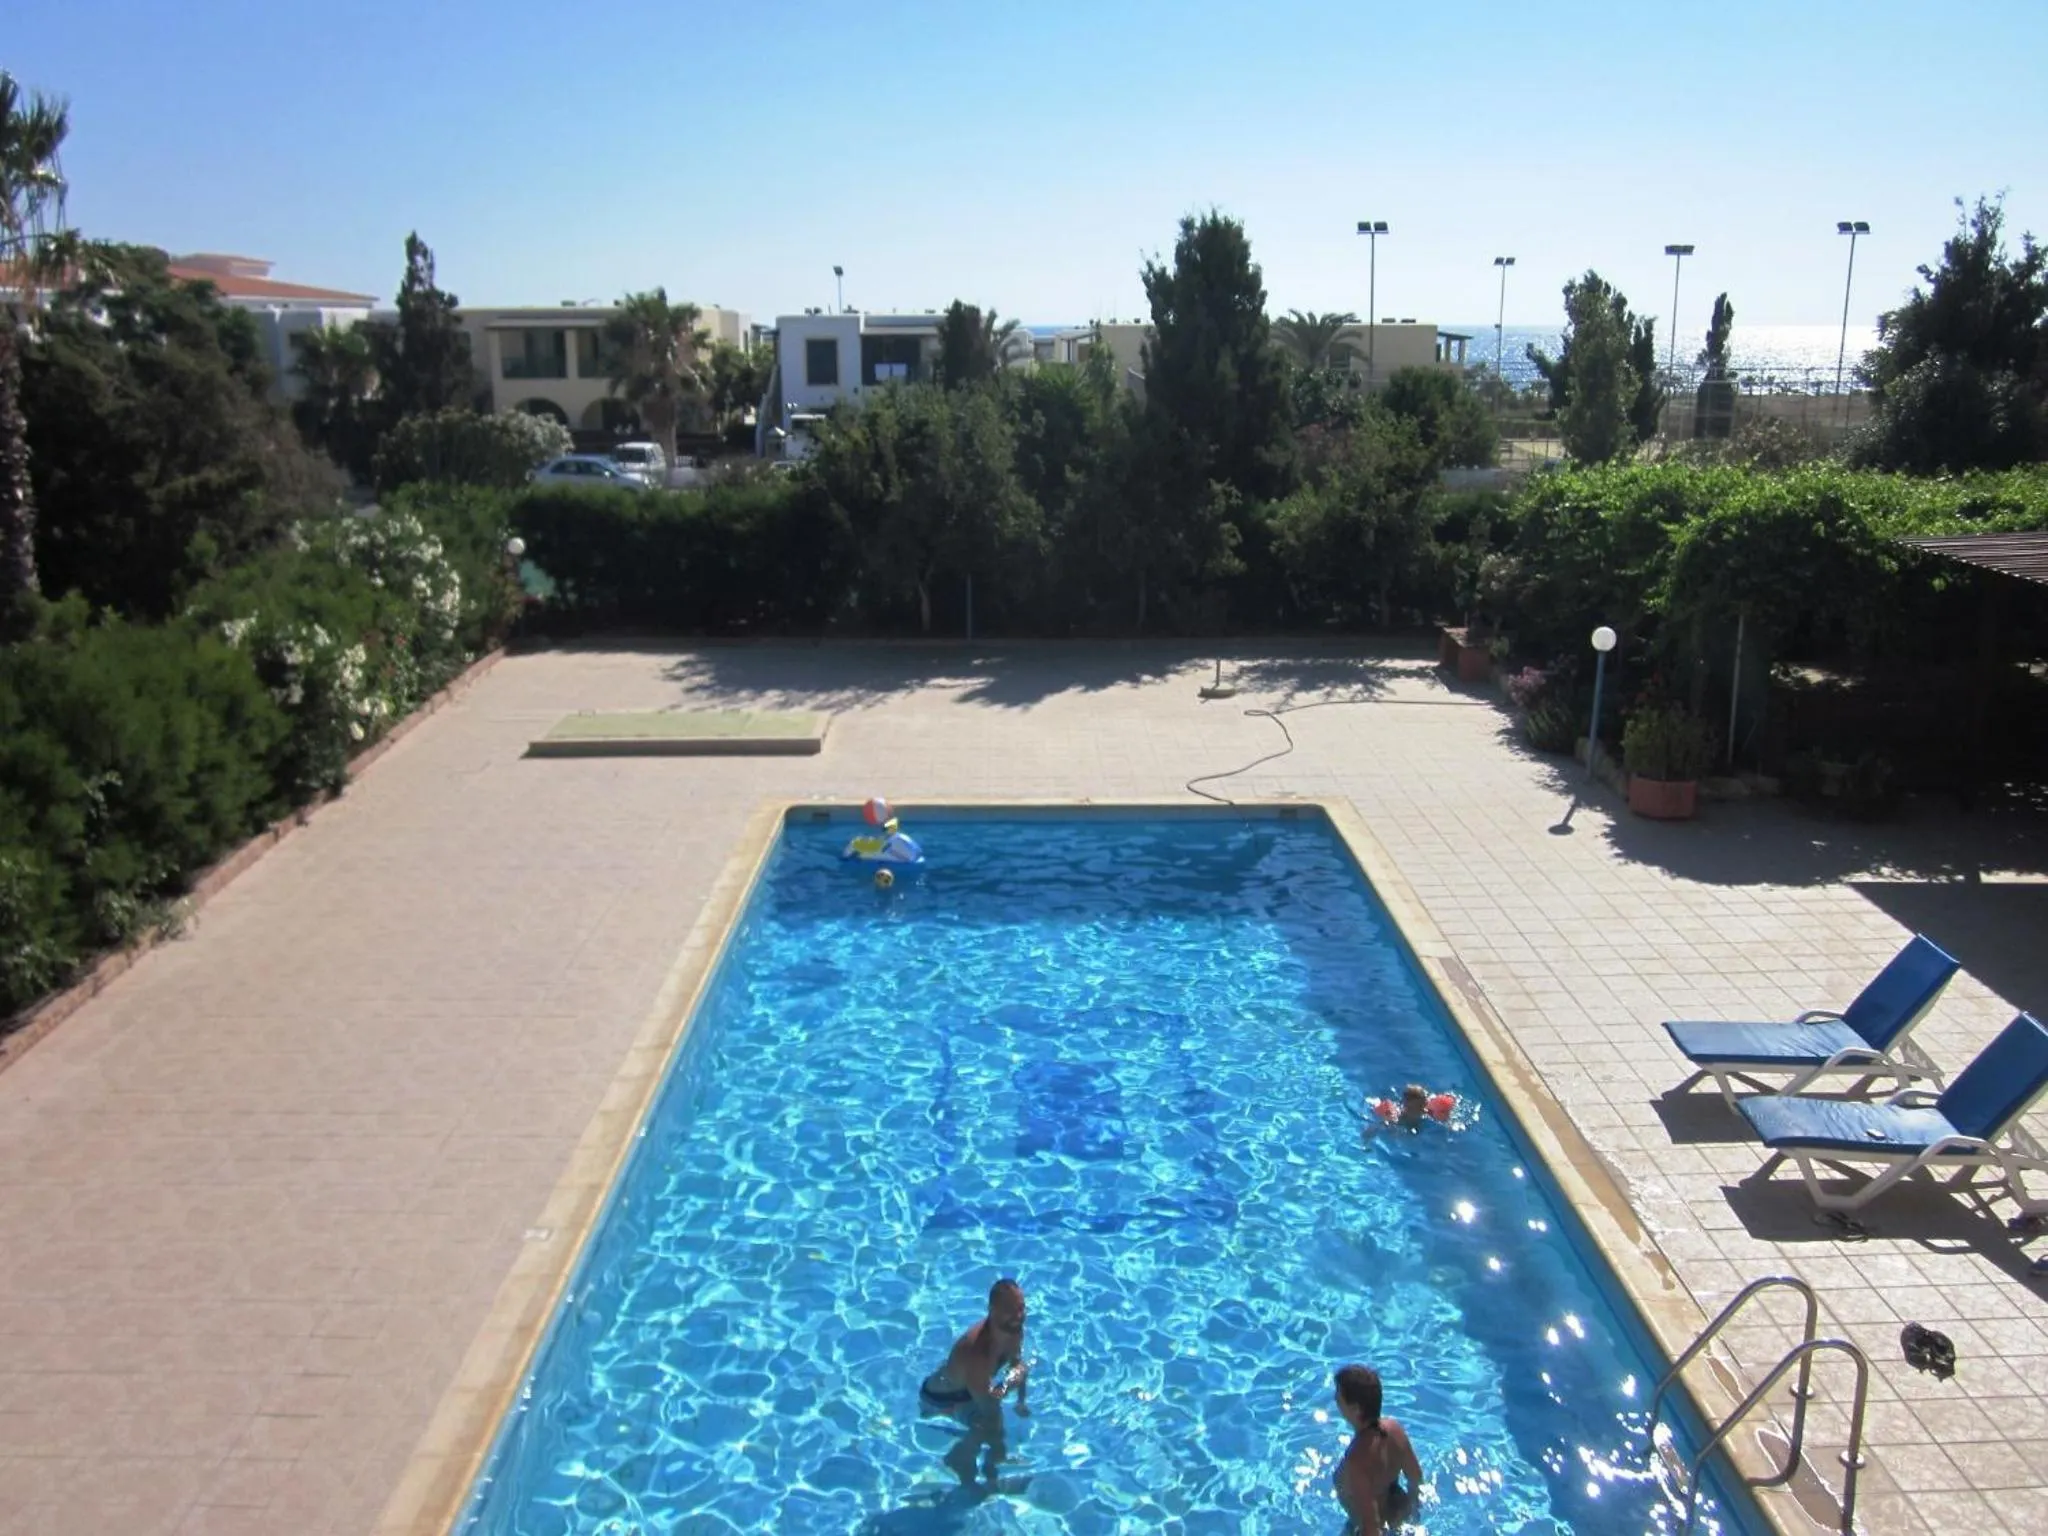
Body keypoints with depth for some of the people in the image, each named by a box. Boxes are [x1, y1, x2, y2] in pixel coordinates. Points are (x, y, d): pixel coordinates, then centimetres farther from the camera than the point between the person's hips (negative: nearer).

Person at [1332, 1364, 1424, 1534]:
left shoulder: (1357, 1459, -43)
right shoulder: (1394, 1428, -20)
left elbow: (1371, 1526, -37)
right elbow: (1416, 1476, -2)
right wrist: (1411, 1504, 17)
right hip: (1399, 1512, 6)